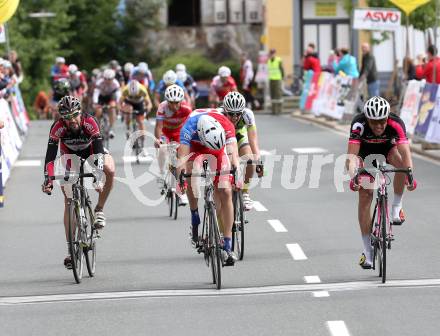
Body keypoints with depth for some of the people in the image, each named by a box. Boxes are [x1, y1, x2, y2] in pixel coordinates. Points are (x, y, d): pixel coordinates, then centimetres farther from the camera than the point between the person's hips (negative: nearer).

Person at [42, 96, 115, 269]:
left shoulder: (89, 123, -34)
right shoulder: (58, 127, -31)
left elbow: (98, 150, -39)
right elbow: (50, 156, -33)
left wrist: (97, 172, -52)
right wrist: (48, 179, -45)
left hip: (91, 150, 0)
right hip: (70, 155, 0)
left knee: (110, 170, -33)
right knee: (68, 201, -9)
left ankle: (99, 209, -10)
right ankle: (70, 250, -7)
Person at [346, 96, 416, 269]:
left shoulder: (396, 124, -35)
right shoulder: (359, 125, -36)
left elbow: (405, 152, -45)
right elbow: (351, 155, -44)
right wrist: (353, 176, -62)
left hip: (388, 149, 0)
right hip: (366, 152, 0)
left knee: (400, 160, -34)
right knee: (365, 196, -11)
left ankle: (396, 207, -15)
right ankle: (367, 251, -3)